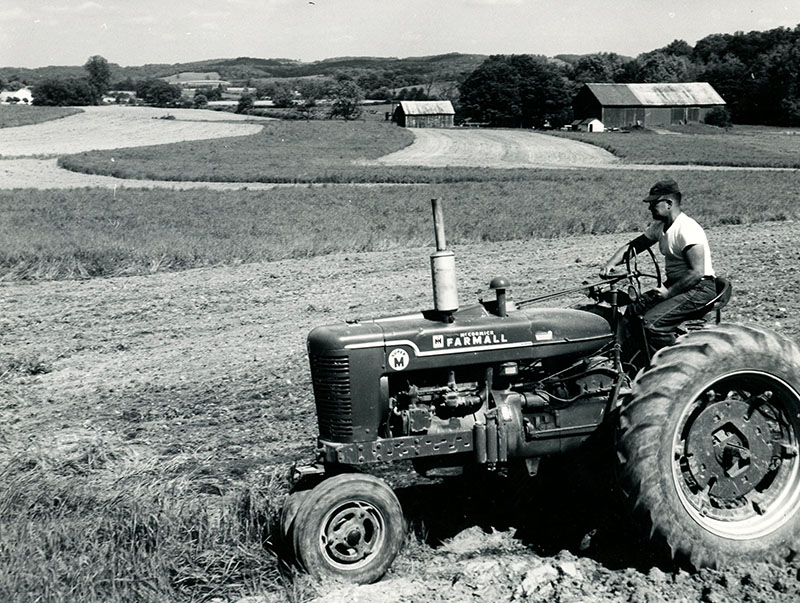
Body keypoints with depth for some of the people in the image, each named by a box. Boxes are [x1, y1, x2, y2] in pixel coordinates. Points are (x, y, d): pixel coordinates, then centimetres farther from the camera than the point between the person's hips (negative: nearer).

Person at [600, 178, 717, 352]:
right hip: (674, 284, 9)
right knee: (633, 310, 1)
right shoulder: (659, 226, 8)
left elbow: (697, 272, -26)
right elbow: (633, 245, 13)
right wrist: (611, 263, -5)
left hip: (699, 288, -9)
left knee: (652, 322, -25)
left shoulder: (687, 230, -21)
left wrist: (669, 292, -25)